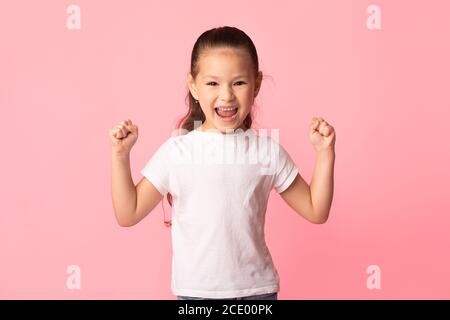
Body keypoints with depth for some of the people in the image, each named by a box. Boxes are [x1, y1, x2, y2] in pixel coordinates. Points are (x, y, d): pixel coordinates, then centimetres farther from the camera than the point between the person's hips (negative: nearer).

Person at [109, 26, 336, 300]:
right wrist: (121, 154, -11)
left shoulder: (268, 151, -3)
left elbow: (316, 211, 3)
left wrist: (325, 153, -6)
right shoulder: (176, 151, -7)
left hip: (258, 289, 1)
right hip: (195, 291, -1)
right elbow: (128, 214, -3)